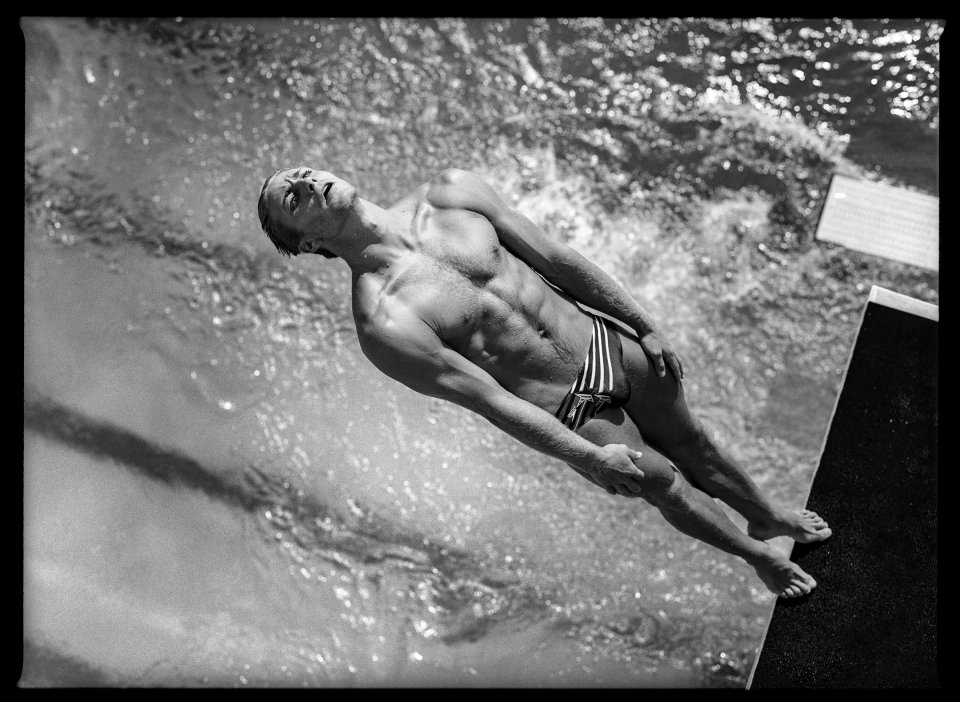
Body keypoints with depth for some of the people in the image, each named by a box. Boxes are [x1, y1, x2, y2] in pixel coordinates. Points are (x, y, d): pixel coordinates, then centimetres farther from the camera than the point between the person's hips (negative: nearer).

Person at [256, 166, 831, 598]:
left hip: (608, 343, 4)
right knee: (664, 484, 16)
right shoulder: (382, 326, -24)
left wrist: (647, 326, 2)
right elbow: (489, 400, -21)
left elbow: (558, 258, -3)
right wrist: (591, 458, -18)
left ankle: (768, 514, 56)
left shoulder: (451, 193, -10)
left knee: (692, 445, 24)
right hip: (570, 413, -3)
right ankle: (759, 554, 49)